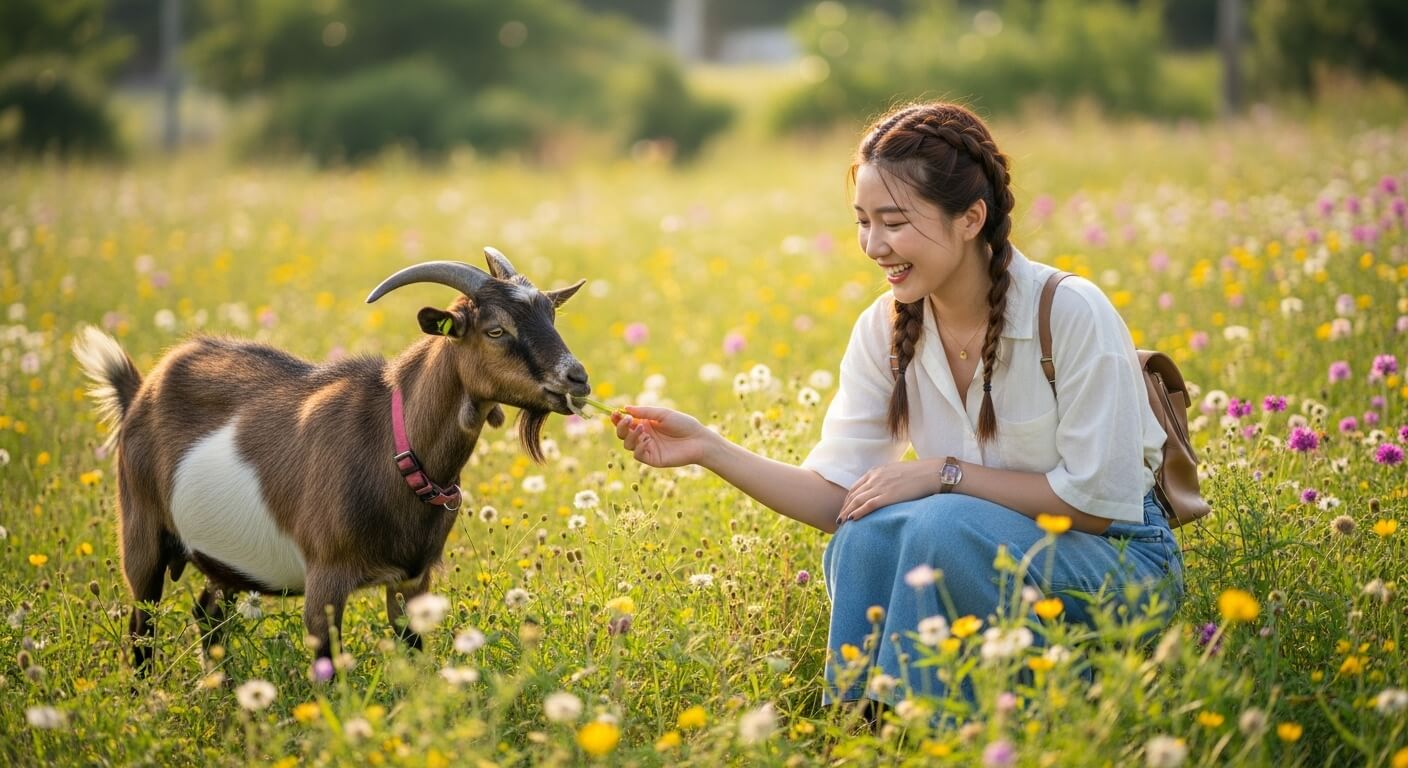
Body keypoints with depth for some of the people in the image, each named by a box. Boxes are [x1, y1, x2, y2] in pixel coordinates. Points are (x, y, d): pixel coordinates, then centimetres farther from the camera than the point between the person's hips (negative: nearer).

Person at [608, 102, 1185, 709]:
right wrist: (709, 450, -16)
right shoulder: (885, 331, -2)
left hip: (1121, 563, -4)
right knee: (863, 537, -26)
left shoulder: (1071, 314, -19)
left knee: (937, 524, -31)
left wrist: (944, 473, -19)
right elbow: (838, 497, -5)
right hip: (985, 559, 5)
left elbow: (1097, 499, -17)